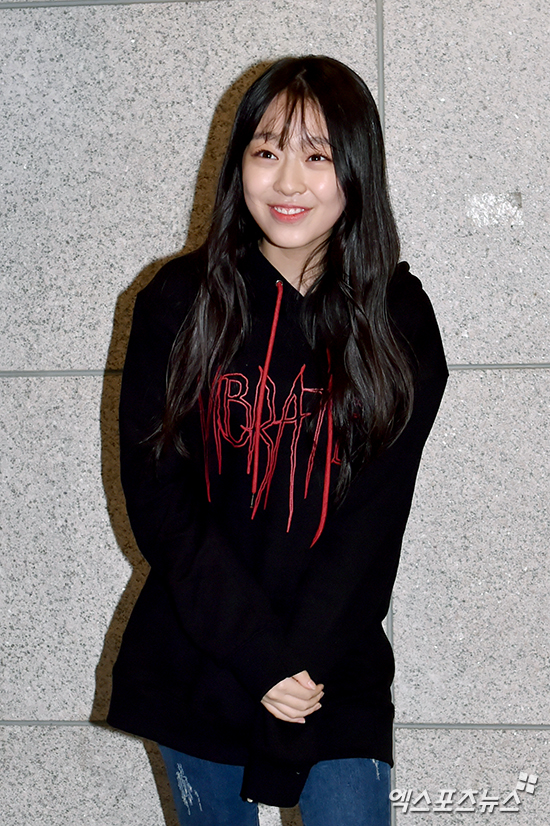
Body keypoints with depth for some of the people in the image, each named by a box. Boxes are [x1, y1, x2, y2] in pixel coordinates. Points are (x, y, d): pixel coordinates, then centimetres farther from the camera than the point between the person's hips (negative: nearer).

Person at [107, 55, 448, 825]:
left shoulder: (397, 316, -3)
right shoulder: (179, 302, -4)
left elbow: (376, 512, -6)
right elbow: (156, 492, -7)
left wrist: (302, 657, -15)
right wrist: (256, 653, -15)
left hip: (337, 673, 0)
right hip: (193, 663, 1)